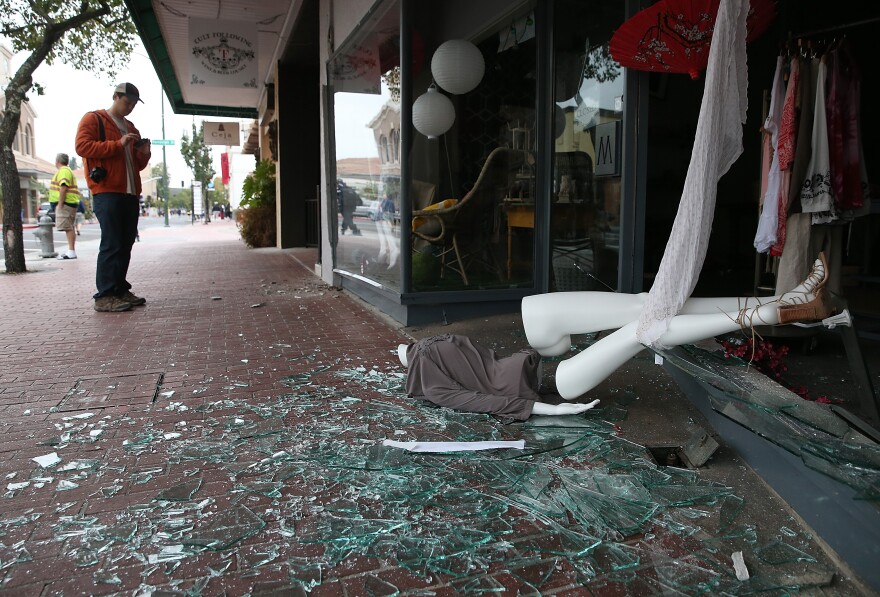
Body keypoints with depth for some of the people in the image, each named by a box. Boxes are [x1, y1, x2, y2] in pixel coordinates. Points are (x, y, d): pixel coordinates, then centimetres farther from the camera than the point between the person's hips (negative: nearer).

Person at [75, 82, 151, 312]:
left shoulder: (130, 127, 26)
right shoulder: (93, 119, 5)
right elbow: (82, 146, -10)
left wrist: (144, 153, 6)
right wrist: (118, 144, -16)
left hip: (130, 193, 7)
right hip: (107, 192, -7)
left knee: (125, 244, 6)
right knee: (111, 244, -12)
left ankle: (120, 290, 12)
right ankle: (104, 296, -10)